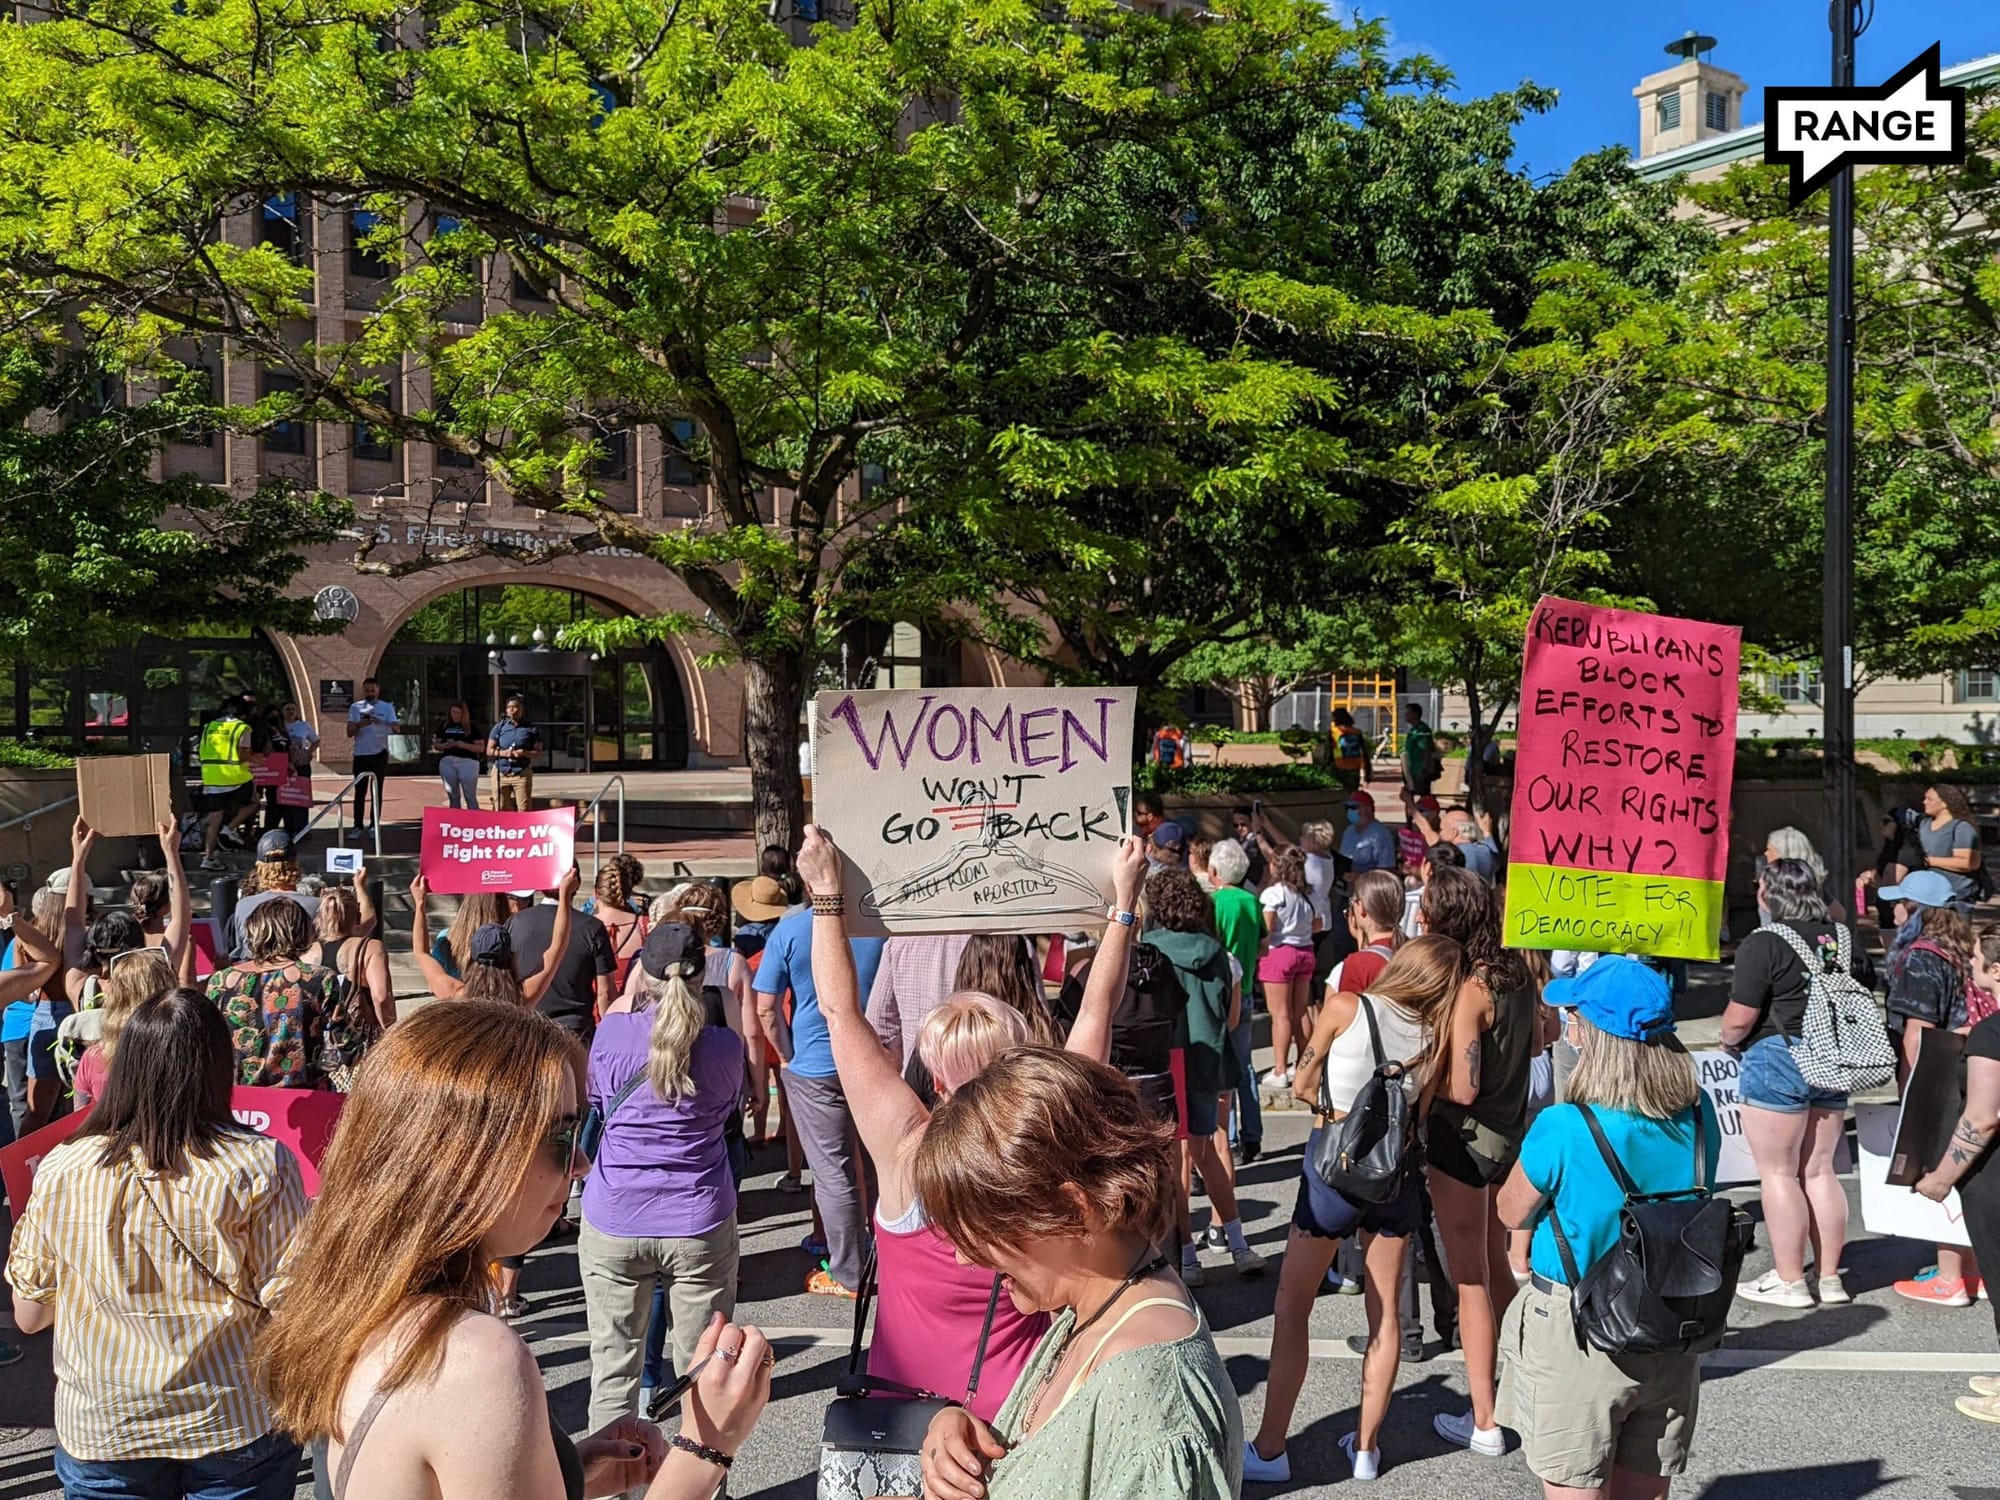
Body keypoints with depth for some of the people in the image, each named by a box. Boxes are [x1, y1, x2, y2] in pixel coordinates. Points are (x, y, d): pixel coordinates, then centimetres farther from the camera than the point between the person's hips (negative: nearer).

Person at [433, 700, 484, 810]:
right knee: (453, 796, 10)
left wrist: (464, 745, -16)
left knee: (470, 796, -7)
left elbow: (481, 747, -1)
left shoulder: (471, 727, 3)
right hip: (447, 761, 4)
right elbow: (436, 745, 14)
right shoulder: (444, 726, 12)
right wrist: (446, 745, -7)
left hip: (467, 761, -4)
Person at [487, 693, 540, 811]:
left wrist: (525, 753, -17)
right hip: (501, 773, 2)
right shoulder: (499, 728, 9)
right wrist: (503, 753, -11)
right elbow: (489, 750, 8)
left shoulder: (532, 730, 4)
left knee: (524, 809, -6)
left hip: (522, 773, -2)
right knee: (500, 810, 3)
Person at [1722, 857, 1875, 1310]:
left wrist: (1728, 1041, 2)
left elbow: (1739, 1019, -18)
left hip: (1777, 1062, -7)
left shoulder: (1763, 943, -15)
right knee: (1819, 1170, 15)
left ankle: (1789, 1281, 8)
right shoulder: (1844, 938, 7)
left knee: (1778, 1174, 3)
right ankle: (1830, 1277, 21)